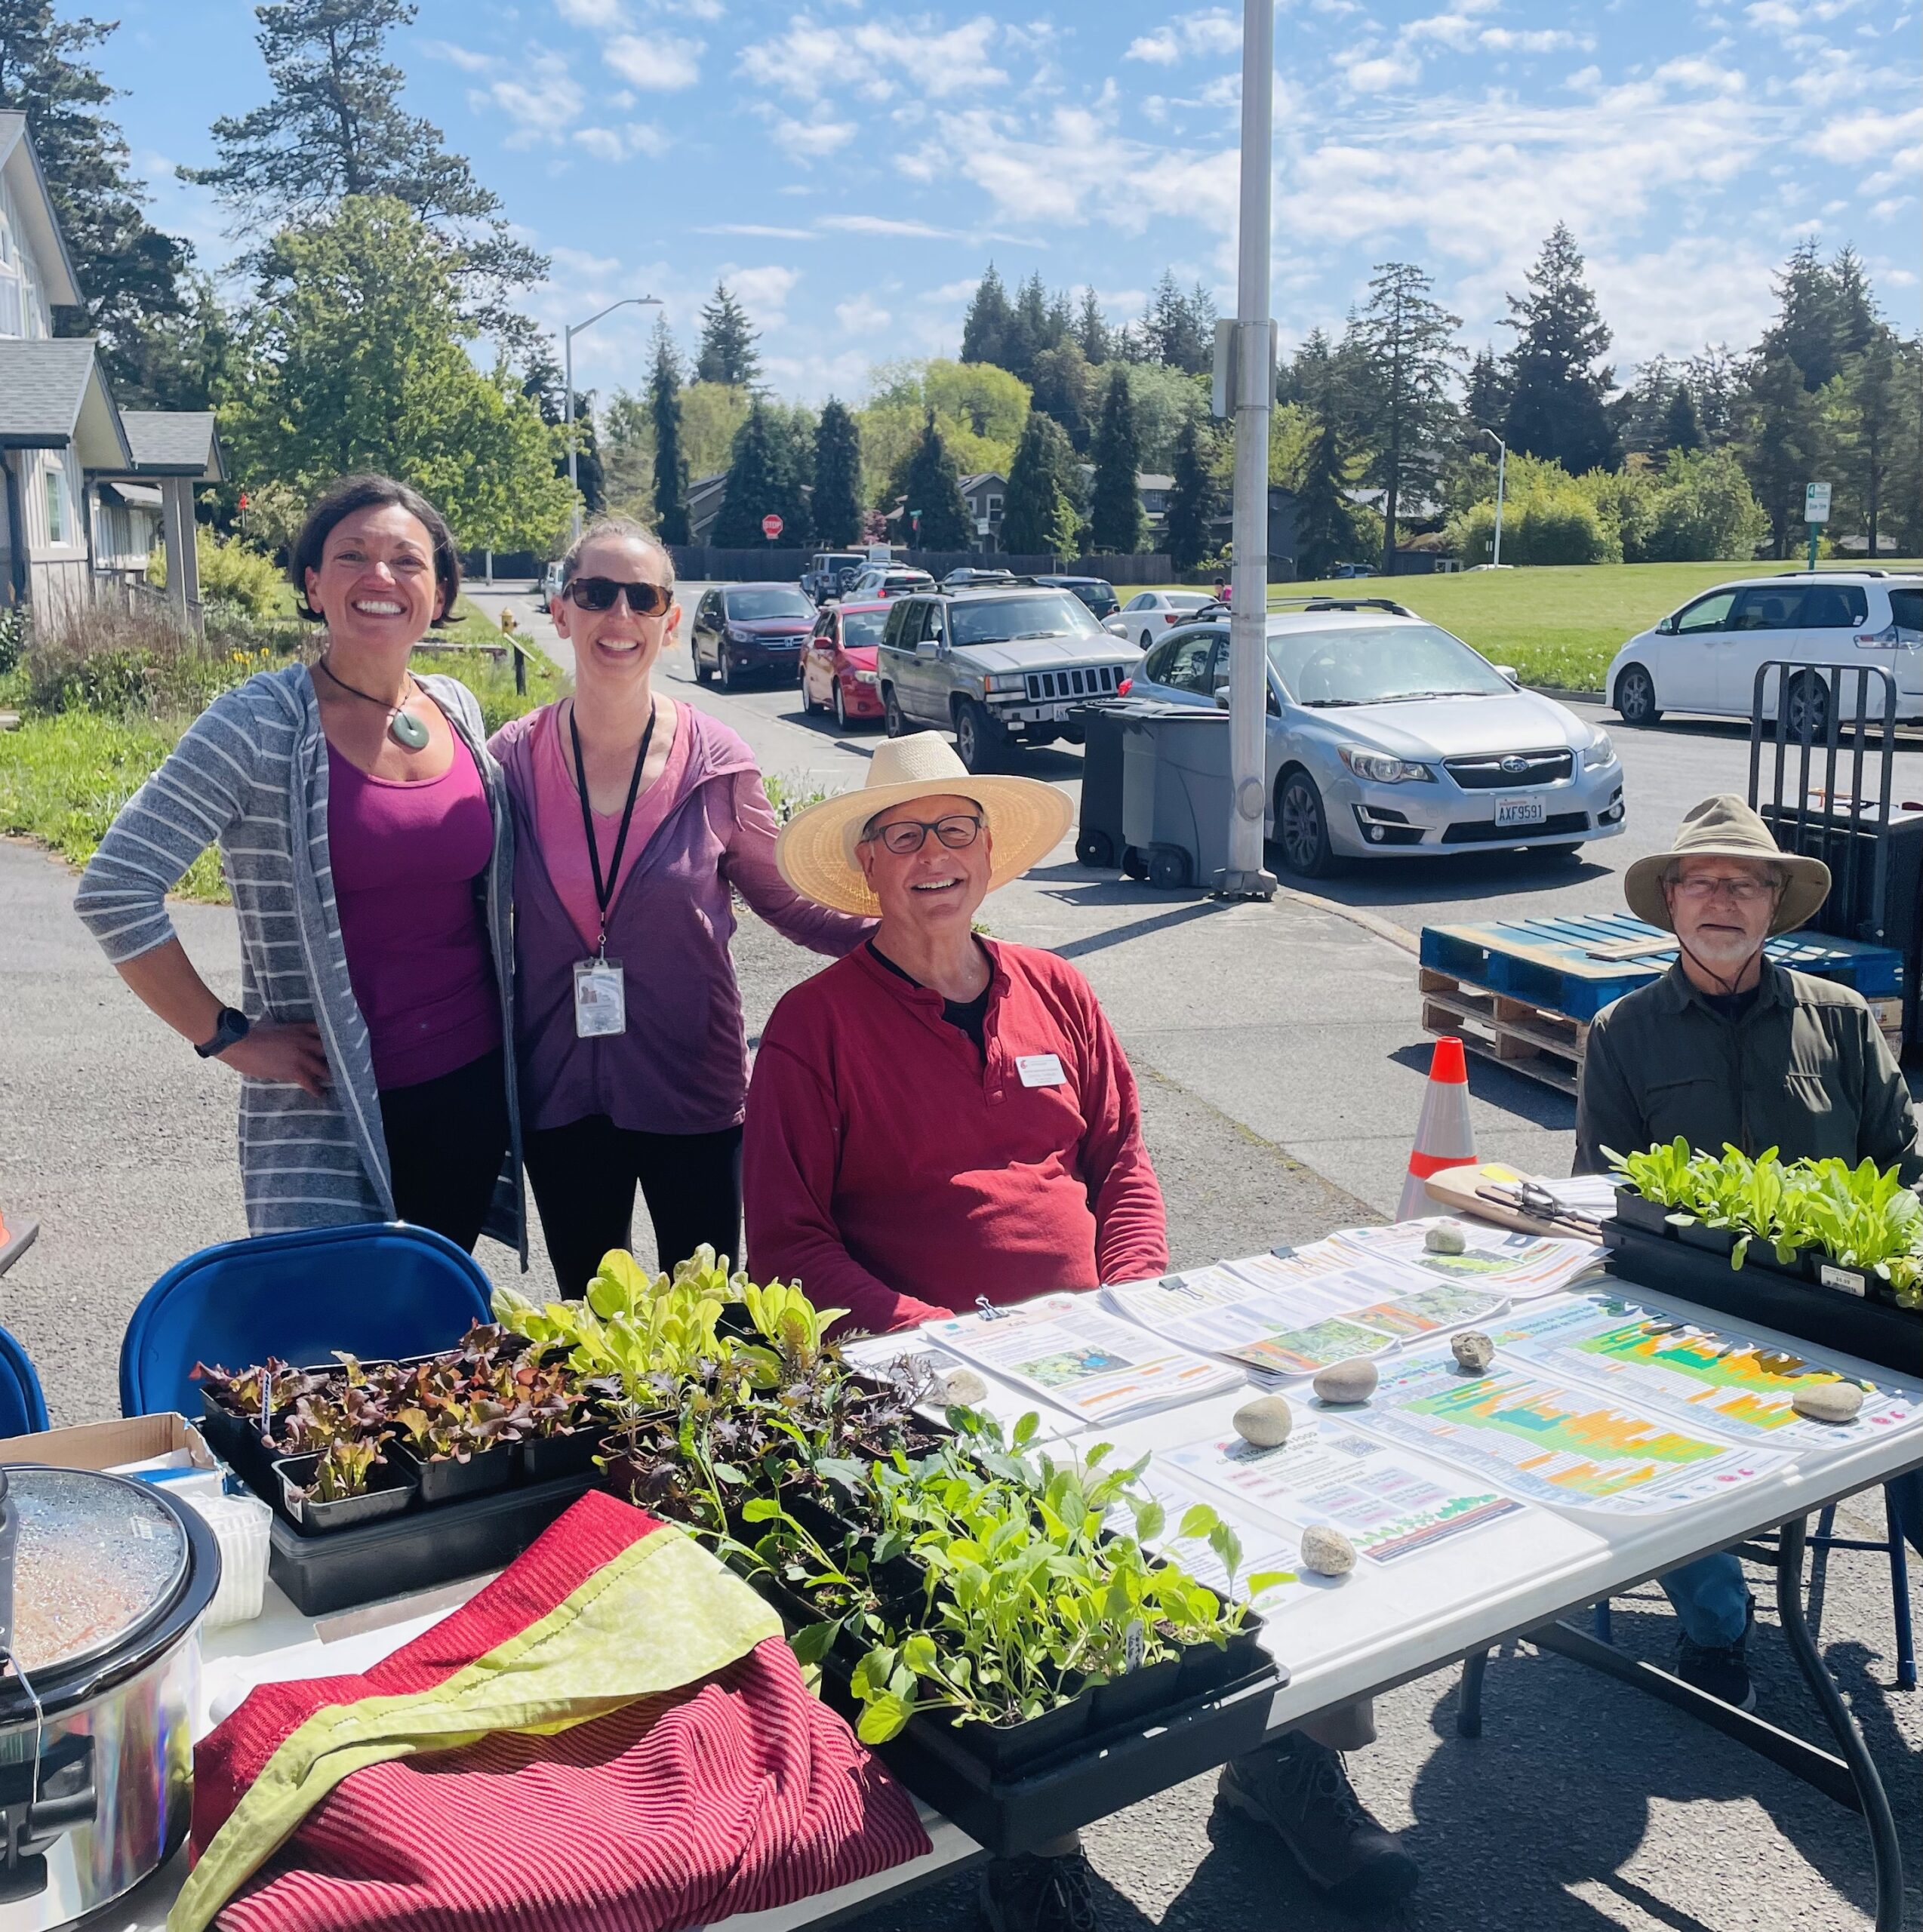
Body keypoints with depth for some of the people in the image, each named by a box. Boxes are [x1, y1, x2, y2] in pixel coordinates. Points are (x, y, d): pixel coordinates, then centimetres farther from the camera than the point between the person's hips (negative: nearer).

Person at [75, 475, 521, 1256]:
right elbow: (114, 891, -16)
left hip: (474, 1088, 5)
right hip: (329, 1108, -5)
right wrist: (225, 1036, -13)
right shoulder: (261, 723, -13)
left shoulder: (459, 710, 4)